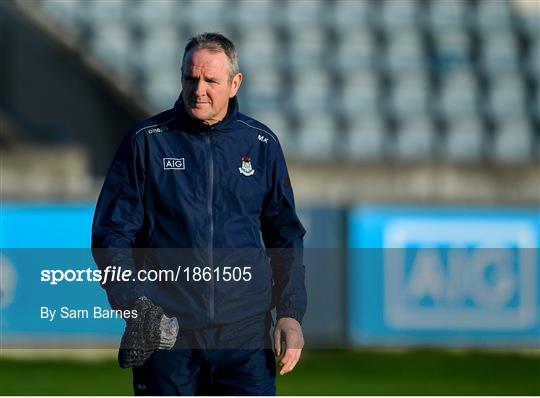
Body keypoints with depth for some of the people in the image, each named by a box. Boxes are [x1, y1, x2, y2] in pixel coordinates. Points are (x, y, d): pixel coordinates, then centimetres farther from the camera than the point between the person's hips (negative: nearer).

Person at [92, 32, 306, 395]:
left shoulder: (261, 144, 8)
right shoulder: (146, 142, 2)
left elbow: (286, 236, 15)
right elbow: (112, 232, 2)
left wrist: (290, 313, 4)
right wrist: (133, 304, -12)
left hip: (245, 332, 1)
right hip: (163, 329, -1)